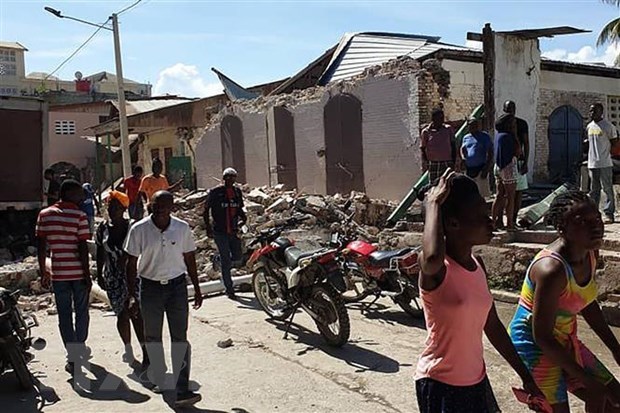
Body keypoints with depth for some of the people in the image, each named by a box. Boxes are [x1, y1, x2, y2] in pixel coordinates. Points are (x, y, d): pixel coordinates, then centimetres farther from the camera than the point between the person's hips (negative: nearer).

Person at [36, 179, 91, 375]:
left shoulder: (44, 215, 1)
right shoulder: (79, 216, -11)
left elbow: (41, 246, 3)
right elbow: (83, 248, -13)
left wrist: (43, 271, 12)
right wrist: (87, 275, -7)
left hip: (58, 274, 3)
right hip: (78, 273, -2)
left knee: (64, 315, 8)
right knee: (81, 312, 16)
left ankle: (73, 357, 9)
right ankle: (80, 348, 30)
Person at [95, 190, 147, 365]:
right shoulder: (103, 228, 3)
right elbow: (100, 253, 10)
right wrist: (99, 275, 10)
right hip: (113, 278, 3)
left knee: (136, 313, -6)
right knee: (122, 314, 9)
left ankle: (145, 350, 0)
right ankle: (128, 348, 29)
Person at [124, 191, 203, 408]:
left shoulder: (182, 228, -4)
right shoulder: (139, 229, -8)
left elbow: (189, 259, 7)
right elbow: (131, 264, -1)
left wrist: (196, 288, 10)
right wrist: (131, 295, -4)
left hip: (177, 286, 0)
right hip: (150, 287, 0)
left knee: (180, 338, -4)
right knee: (152, 338, 14)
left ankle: (182, 391, -3)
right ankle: (156, 378, 35)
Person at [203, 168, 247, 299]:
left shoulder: (237, 191, 10)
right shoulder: (215, 192, -6)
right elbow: (206, 209, -1)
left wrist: (243, 217, 0)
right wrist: (208, 227, -7)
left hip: (233, 231, 5)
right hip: (220, 232, -5)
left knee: (237, 256, 8)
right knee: (226, 260, -3)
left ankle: (219, 260, 39)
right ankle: (229, 289, 5)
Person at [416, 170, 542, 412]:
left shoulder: (478, 265, 2)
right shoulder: (435, 268, -21)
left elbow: (492, 325, 11)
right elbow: (432, 257, -47)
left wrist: (525, 376, 16)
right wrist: (433, 203, -32)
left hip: (476, 380, 7)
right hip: (441, 385, -7)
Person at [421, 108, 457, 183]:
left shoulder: (449, 129, 6)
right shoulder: (426, 131, 1)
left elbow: (453, 146, 10)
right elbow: (422, 148, 3)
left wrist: (454, 162, 4)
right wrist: (424, 161, -10)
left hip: (447, 163, 2)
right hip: (432, 163, -1)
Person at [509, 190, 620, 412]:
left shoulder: (590, 253, -7)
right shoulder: (551, 269, -32)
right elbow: (542, 337, -26)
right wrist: (586, 378, -17)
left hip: (564, 339, 9)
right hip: (533, 343, -8)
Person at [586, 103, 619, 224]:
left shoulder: (608, 126, -6)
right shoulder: (589, 127, 12)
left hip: (605, 164, -6)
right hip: (592, 163, 6)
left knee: (608, 189, -3)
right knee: (594, 190, 10)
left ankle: (609, 214, 1)